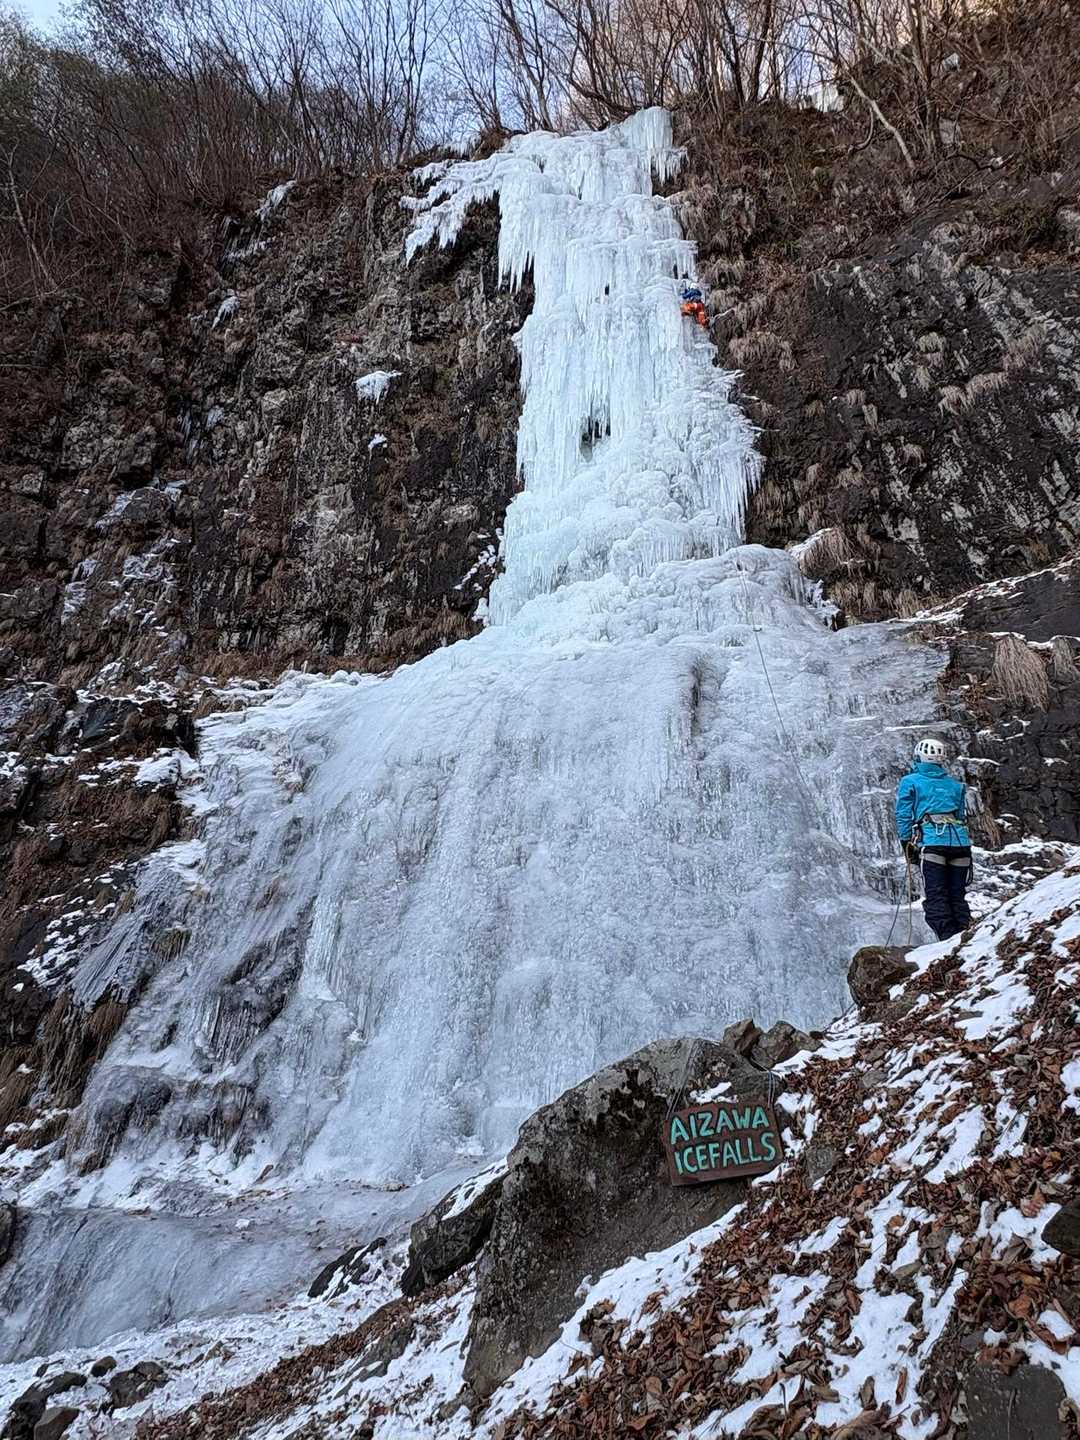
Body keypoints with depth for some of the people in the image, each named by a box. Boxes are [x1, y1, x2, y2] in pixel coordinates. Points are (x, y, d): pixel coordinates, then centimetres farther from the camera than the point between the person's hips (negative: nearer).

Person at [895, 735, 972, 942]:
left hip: (931, 841, -4)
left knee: (935, 897, -5)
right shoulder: (955, 785, 22)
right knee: (958, 896, 9)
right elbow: (962, 816, 22)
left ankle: (949, 940, -16)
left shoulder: (910, 782, 9)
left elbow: (904, 816, 4)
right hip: (960, 841, 4)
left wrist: (908, 846, 8)